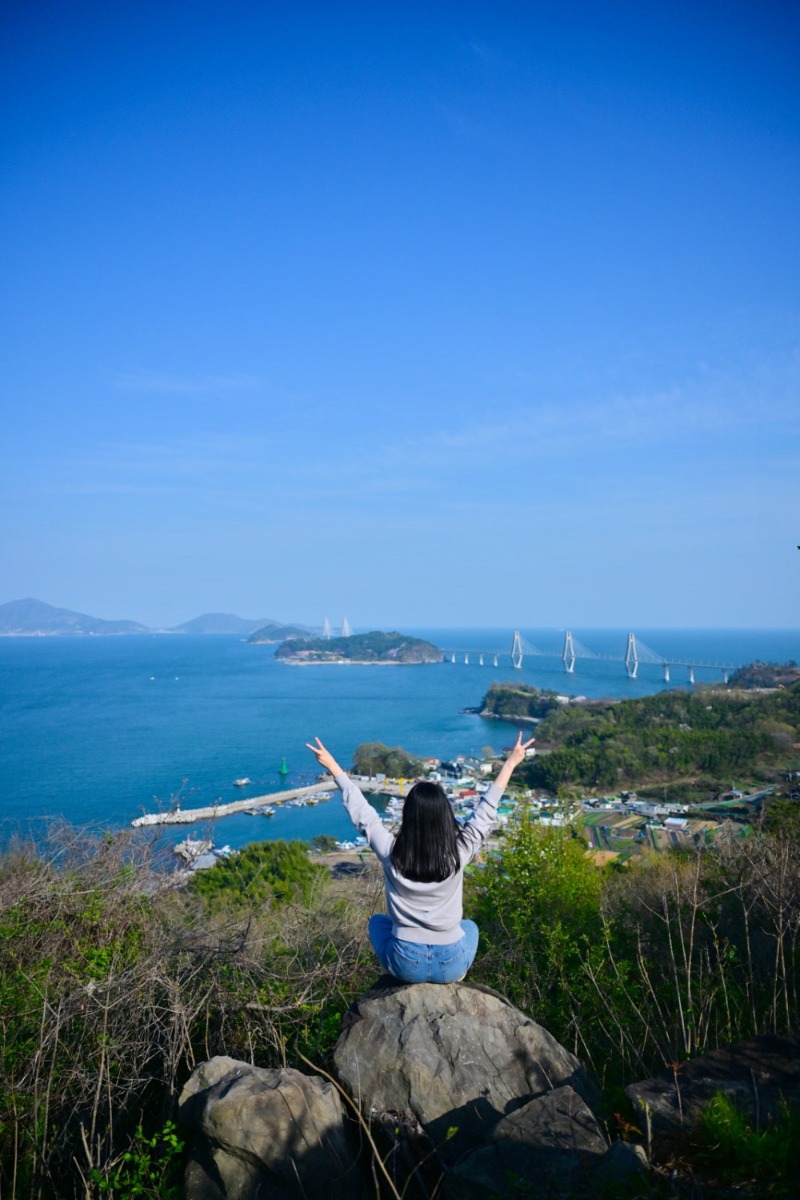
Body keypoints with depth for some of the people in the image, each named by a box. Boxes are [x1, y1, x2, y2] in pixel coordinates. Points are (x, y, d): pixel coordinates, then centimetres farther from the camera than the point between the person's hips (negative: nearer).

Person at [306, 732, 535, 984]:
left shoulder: (391, 854, -16)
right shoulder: (458, 852, -17)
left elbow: (361, 812, -4)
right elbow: (486, 811, -4)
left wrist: (333, 767, 5)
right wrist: (510, 763, 4)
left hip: (406, 965, 0)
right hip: (451, 965, 1)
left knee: (377, 921, 31)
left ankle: (409, 978, 32)